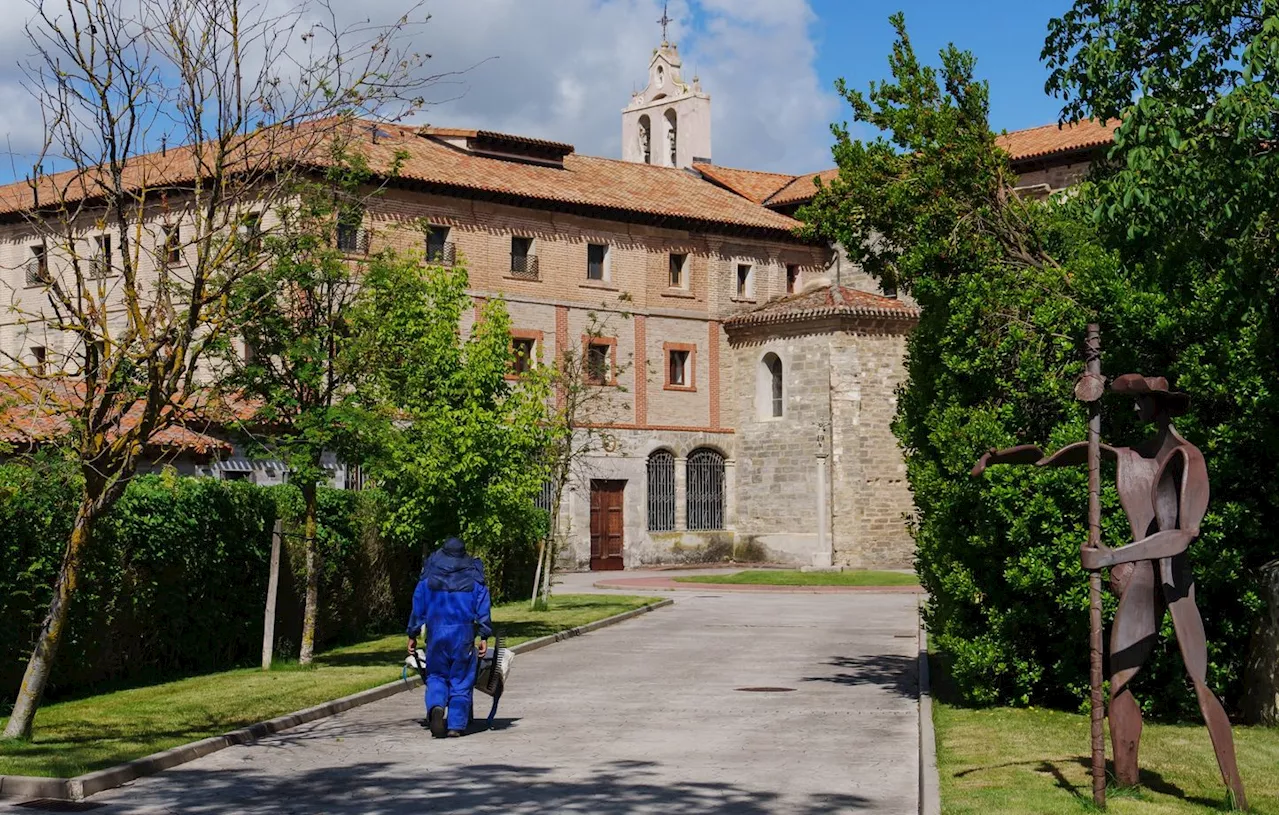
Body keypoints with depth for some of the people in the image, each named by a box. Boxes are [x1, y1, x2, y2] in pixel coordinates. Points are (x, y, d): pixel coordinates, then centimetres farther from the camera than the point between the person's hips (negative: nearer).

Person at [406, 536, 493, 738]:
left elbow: (418, 606, 8)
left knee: (436, 675, 11)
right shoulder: (474, 576, 4)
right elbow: (482, 608, 0)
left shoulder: (429, 575, 6)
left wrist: (413, 635, 15)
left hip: (436, 633, 1)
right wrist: (484, 637, 1)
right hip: (464, 633, 0)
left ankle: (436, 705, -19)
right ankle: (456, 725, 2)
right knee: (461, 679, 7)